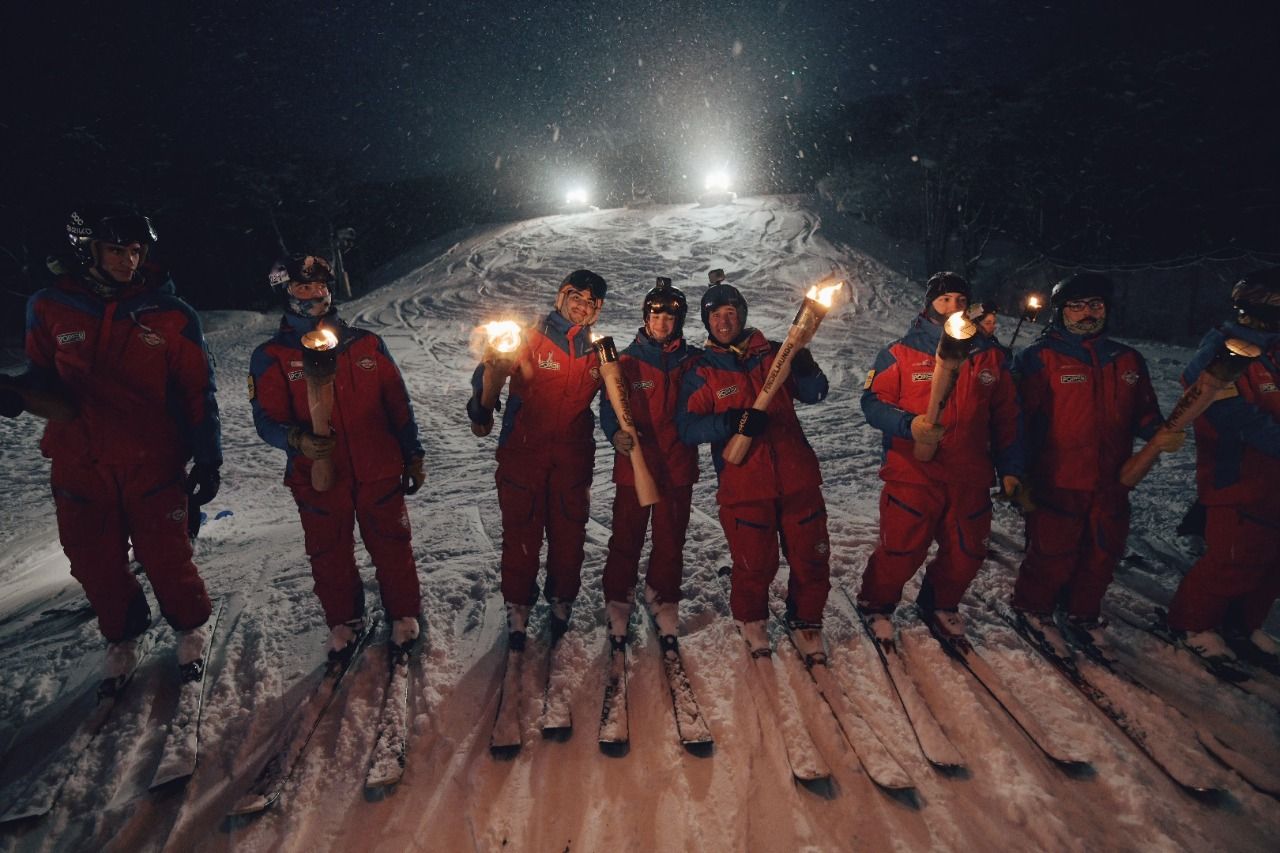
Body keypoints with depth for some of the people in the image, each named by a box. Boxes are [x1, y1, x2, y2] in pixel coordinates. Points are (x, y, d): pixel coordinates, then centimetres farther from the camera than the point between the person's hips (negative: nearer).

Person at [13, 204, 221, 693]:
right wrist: (20, 391, -13)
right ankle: (122, 641, 35)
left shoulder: (169, 315, -5)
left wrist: (208, 459, -3)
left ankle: (191, 633, 27)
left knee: (165, 559, 3)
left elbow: (198, 392, -2)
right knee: (95, 565, 12)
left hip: (153, 464, -2)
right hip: (79, 467, 3)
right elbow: (44, 378, 12)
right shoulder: (50, 309, 1)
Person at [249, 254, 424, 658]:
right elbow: (267, 419, -7)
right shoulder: (271, 357, 0)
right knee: (330, 556, 14)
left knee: (392, 547, 9)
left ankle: (403, 615, 30)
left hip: (379, 472, 0)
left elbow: (399, 406, 7)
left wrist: (413, 456, 9)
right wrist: (297, 439, -29)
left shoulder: (367, 344, 3)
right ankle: (344, 622, 36)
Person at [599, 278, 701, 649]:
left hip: (678, 466, 2)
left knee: (671, 540, 10)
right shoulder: (627, 360, 1)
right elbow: (609, 406, -5)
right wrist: (615, 433, -23)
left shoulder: (693, 361, 7)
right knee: (626, 538, 5)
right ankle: (618, 604, 23)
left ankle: (663, 604, 28)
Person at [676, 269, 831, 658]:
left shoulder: (773, 354, 8)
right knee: (756, 564, 4)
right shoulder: (701, 372, 2)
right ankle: (750, 620, 35)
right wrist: (731, 422, -22)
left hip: (797, 477, 3)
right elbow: (687, 426, -7)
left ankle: (806, 623, 33)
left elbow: (814, 394, 5)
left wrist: (804, 365, -15)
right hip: (743, 485, -2)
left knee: (811, 558, 9)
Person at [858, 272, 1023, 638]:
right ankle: (876, 603, 26)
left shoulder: (990, 356, 9)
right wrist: (909, 425, -22)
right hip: (912, 475, -4)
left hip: (970, 479, 5)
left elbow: (1007, 416, 13)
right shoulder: (900, 353, -3)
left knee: (967, 552, 14)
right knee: (901, 550, -1)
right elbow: (873, 402, -5)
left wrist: (1010, 468, 11)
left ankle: (940, 604, 40)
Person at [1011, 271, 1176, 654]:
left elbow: (1144, 411, 18)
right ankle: (1031, 609, 28)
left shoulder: (1128, 361, 10)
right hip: (1056, 482, -6)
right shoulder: (1039, 358, -8)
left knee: (1103, 554, 16)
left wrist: (1159, 432, -4)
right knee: (1053, 555, 3)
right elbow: (1018, 417, -12)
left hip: (1111, 482, 6)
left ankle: (1082, 615, 37)